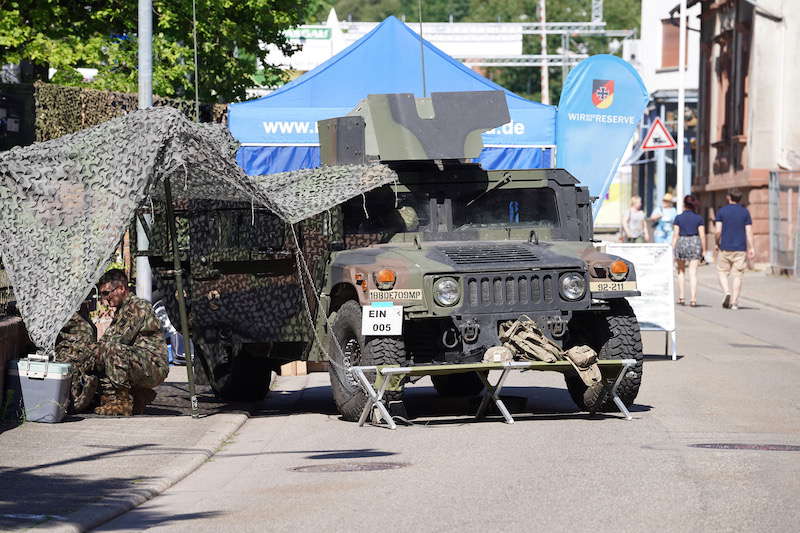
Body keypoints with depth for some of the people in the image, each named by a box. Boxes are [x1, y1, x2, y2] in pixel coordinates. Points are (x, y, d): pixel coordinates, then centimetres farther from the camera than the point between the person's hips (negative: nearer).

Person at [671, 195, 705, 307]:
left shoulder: (678, 218, -1)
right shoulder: (698, 218, 0)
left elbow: (675, 235, -4)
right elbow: (702, 235, -3)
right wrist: (704, 250, 4)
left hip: (681, 243, 0)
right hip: (695, 243, 0)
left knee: (681, 271, 18)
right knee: (693, 273, -1)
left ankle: (681, 297, 15)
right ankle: (693, 299, -10)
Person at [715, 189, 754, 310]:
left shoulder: (721, 211, -2)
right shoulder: (745, 212, 2)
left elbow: (718, 231, -7)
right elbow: (749, 231, -3)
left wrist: (717, 243, 9)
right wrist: (751, 248, -1)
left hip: (725, 248, -1)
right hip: (740, 249, 1)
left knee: (722, 273, 11)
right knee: (737, 275, 5)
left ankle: (727, 292, -13)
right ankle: (734, 302, 2)